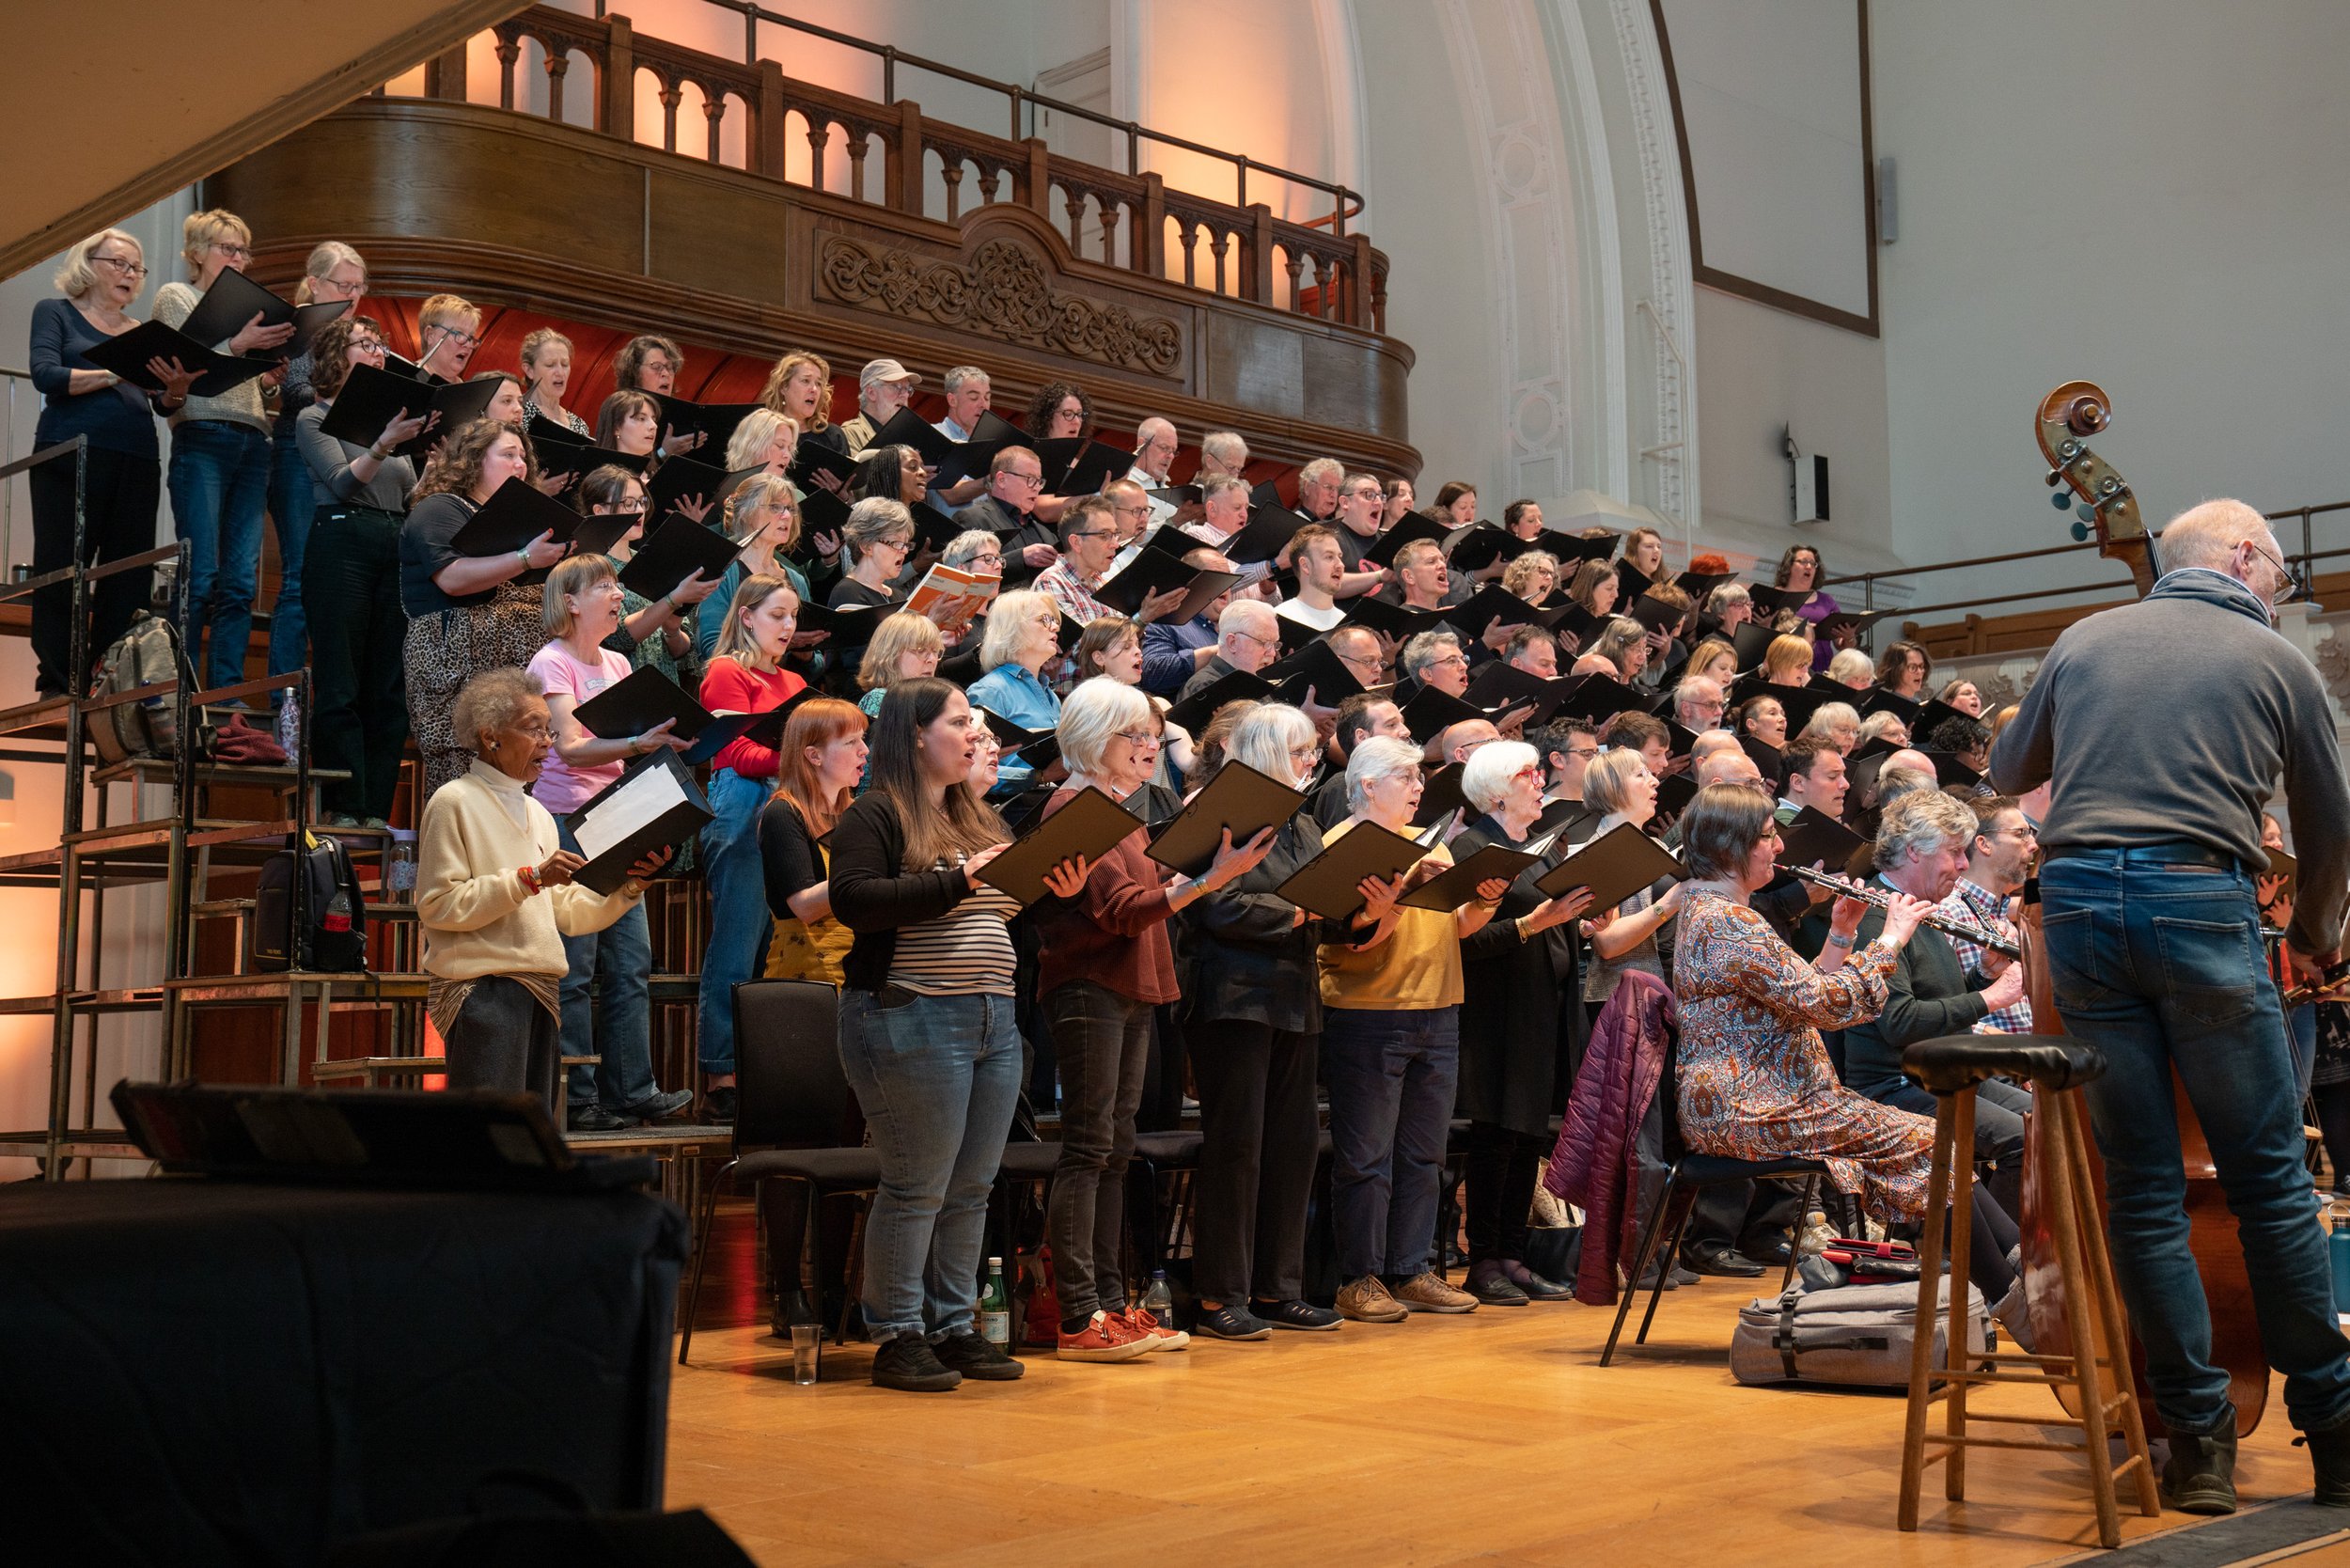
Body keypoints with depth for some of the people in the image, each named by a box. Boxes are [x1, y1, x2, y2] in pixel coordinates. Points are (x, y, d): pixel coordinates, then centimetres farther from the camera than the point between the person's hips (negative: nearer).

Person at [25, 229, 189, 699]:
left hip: (136, 461, 4)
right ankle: (57, 687, -5)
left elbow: (163, 404, 11)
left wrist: (177, 389, -13)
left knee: (130, 577, -2)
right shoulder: (56, 313, 10)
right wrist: (119, 373, -18)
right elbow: (45, 375, -7)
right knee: (63, 572, -6)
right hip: (72, 454, -4)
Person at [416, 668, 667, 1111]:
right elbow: (438, 904, -13)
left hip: (540, 989, 8)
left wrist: (629, 886, 2)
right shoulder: (454, 803, -3)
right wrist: (529, 879, -16)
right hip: (482, 987, -8)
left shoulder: (537, 814, 21)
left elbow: (568, 912, 17)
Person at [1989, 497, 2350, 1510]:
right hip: (2199, 903, -2)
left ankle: (2196, 1437, 10)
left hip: (2078, 901, 3)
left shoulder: (2084, 641, 15)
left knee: (2142, 1182, 7)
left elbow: (2006, 772, 26)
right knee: (2268, 1177, 8)